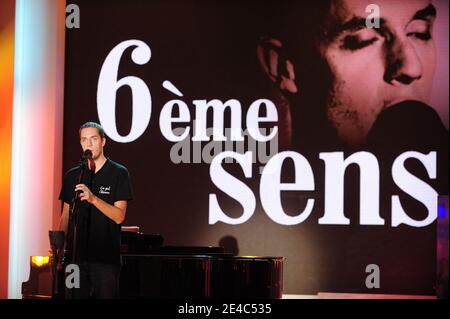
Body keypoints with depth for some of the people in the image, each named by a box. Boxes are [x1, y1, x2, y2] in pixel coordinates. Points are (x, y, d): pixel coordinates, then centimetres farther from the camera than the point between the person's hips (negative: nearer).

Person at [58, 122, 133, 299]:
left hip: (106, 256, -3)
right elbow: (66, 216, 14)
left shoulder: (119, 173, 0)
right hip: (77, 255, 3)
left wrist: (93, 199, -23)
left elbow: (119, 216, -8)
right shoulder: (72, 176, 11)